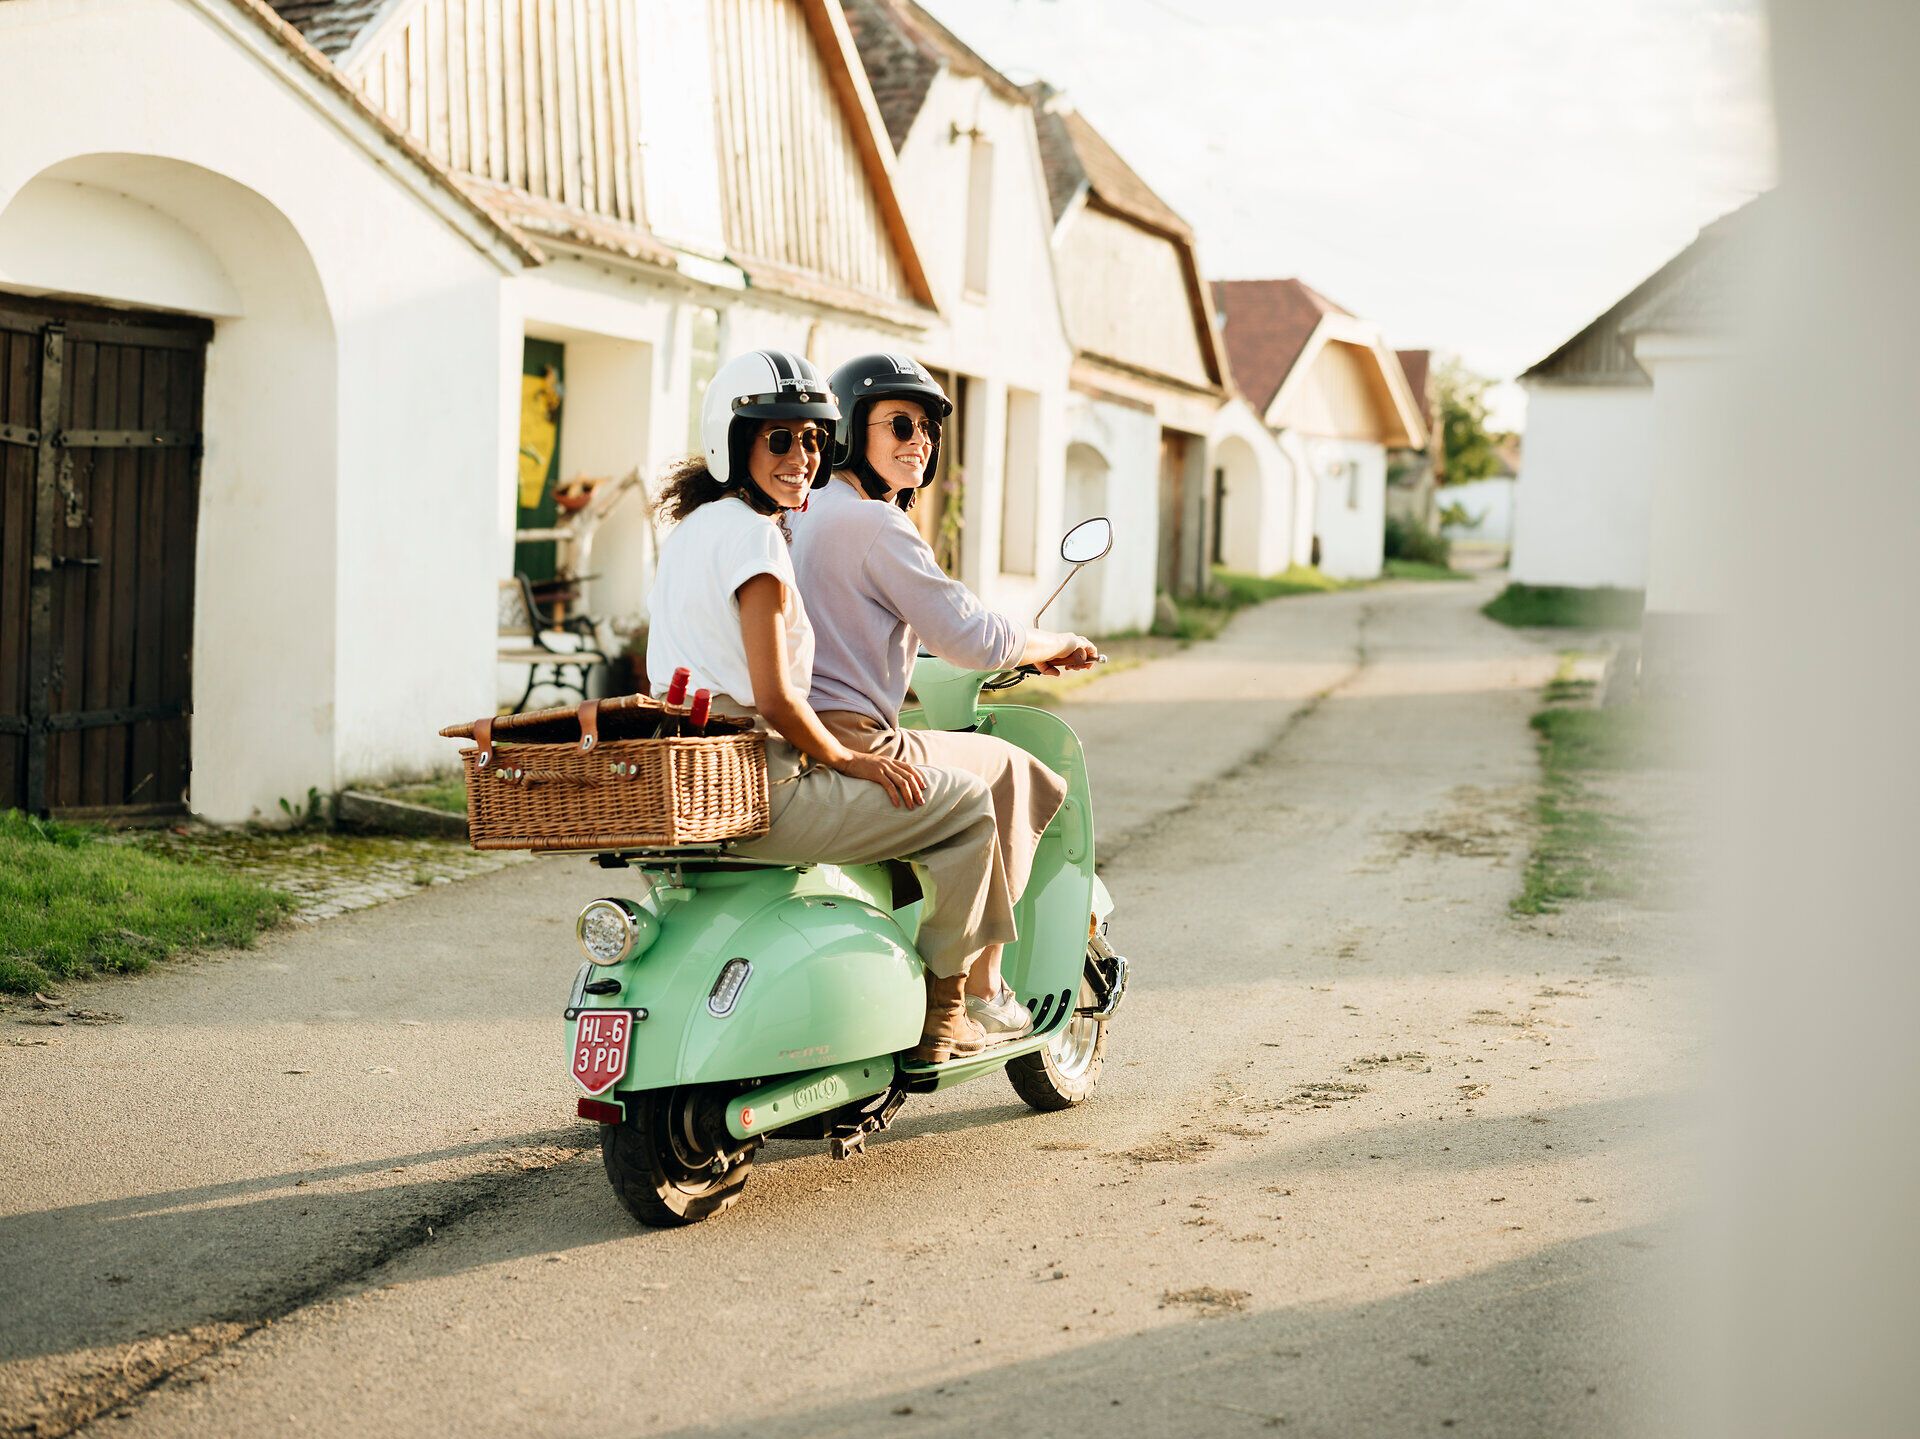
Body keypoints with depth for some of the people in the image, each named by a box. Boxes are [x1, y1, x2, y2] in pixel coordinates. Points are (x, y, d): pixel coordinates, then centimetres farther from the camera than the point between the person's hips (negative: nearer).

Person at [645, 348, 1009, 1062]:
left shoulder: (688, 529, 15)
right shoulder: (754, 534, -14)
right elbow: (774, 700, -20)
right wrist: (847, 760, -4)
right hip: (757, 791, -10)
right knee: (967, 802, 2)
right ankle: (938, 1013, 11)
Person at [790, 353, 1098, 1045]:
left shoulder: (799, 514, 16)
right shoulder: (875, 523, -12)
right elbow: (969, 636, -12)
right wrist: (1054, 644, 6)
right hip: (848, 748, -9)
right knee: (1005, 770, 13)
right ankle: (980, 991, 16)